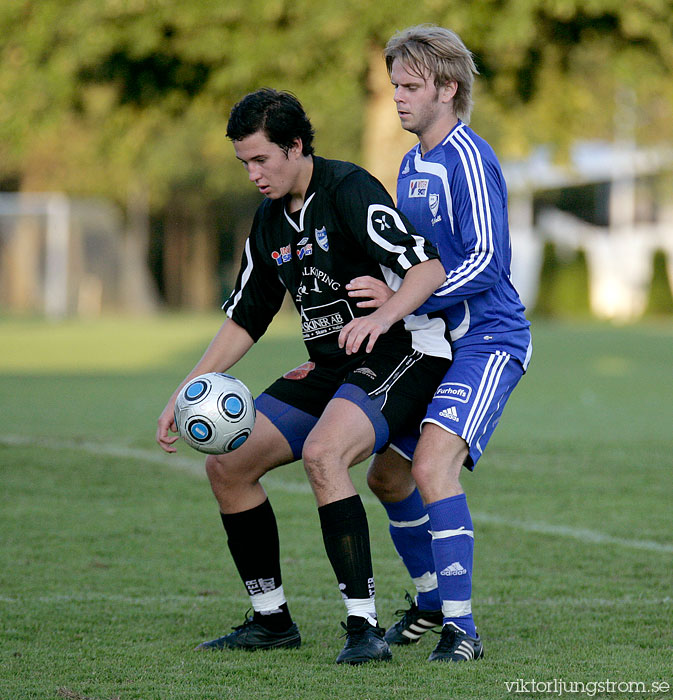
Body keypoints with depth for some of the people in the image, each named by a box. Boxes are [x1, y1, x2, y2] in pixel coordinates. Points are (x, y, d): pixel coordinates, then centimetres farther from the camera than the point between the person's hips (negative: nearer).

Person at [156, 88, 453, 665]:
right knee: (226, 465, 3)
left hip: (402, 355, -9)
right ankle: (271, 619, 16)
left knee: (322, 454, -34)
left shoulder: (348, 189, -16)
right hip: (330, 368, 9)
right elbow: (244, 320, 18)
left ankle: (365, 627, -31)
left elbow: (430, 268, -25)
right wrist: (186, 393, 9)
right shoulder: (271, 221, 10)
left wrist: (382, 317, -43)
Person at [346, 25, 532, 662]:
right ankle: (430, 601, 36)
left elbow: (486, 264, -23)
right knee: (386, 475, 15)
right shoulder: (412, 163, 14)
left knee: (433, 465, -26)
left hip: (488, 340, -10)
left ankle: (462, 628, -24)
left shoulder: (467, 160, -15)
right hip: (436, 346, 10)